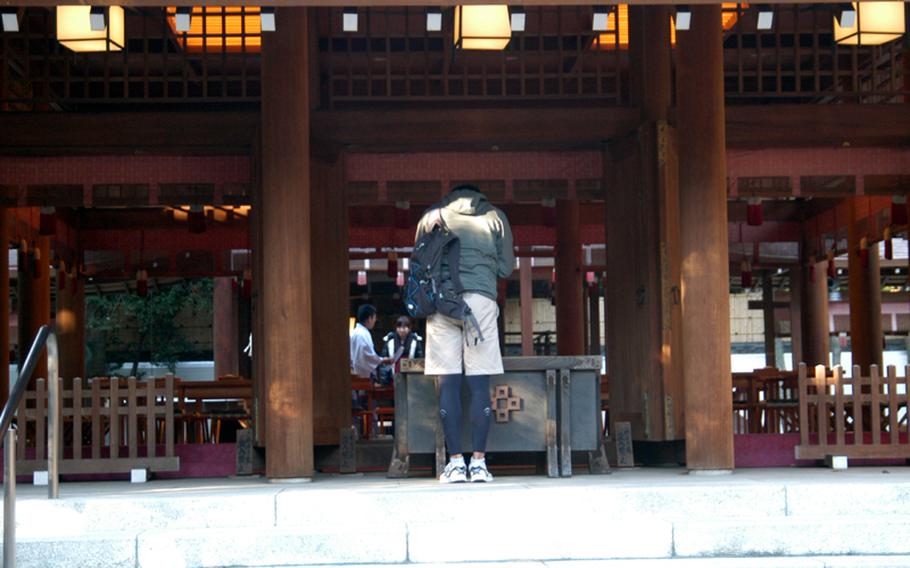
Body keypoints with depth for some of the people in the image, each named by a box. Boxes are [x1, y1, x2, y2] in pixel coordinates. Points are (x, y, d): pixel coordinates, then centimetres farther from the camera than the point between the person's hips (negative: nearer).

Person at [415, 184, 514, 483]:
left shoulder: (433, 215, 17)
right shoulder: (495, 217, 15)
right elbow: (506, 268, 15)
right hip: (481, 299, 0)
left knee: (448, 383, -1)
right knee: (479, 384, 0)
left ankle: (455, 462, -5)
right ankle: (478, 462, -4)